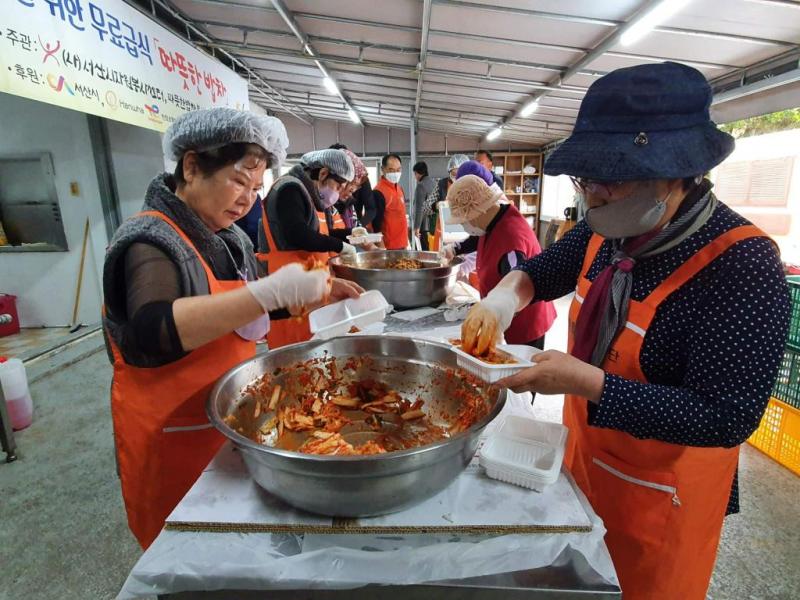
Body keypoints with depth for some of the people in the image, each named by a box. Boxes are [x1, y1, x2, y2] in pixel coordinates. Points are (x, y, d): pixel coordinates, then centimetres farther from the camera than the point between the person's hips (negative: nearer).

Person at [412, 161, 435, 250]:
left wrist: (416, 227, -15)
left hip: (424, 224, -8)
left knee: (426, 249, -5)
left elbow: (419, 208, -16)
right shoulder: (434, 183, 11)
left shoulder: (421, 185, -12)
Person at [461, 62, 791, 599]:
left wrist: (586, 383, -33)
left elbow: (727, 418, -27)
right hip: (583, 456, 6)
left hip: (660, 493, -6)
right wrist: (502, 300, -13)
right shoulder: (608, 230, -6)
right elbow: (541, 271, 9)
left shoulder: (743, 266, -26)